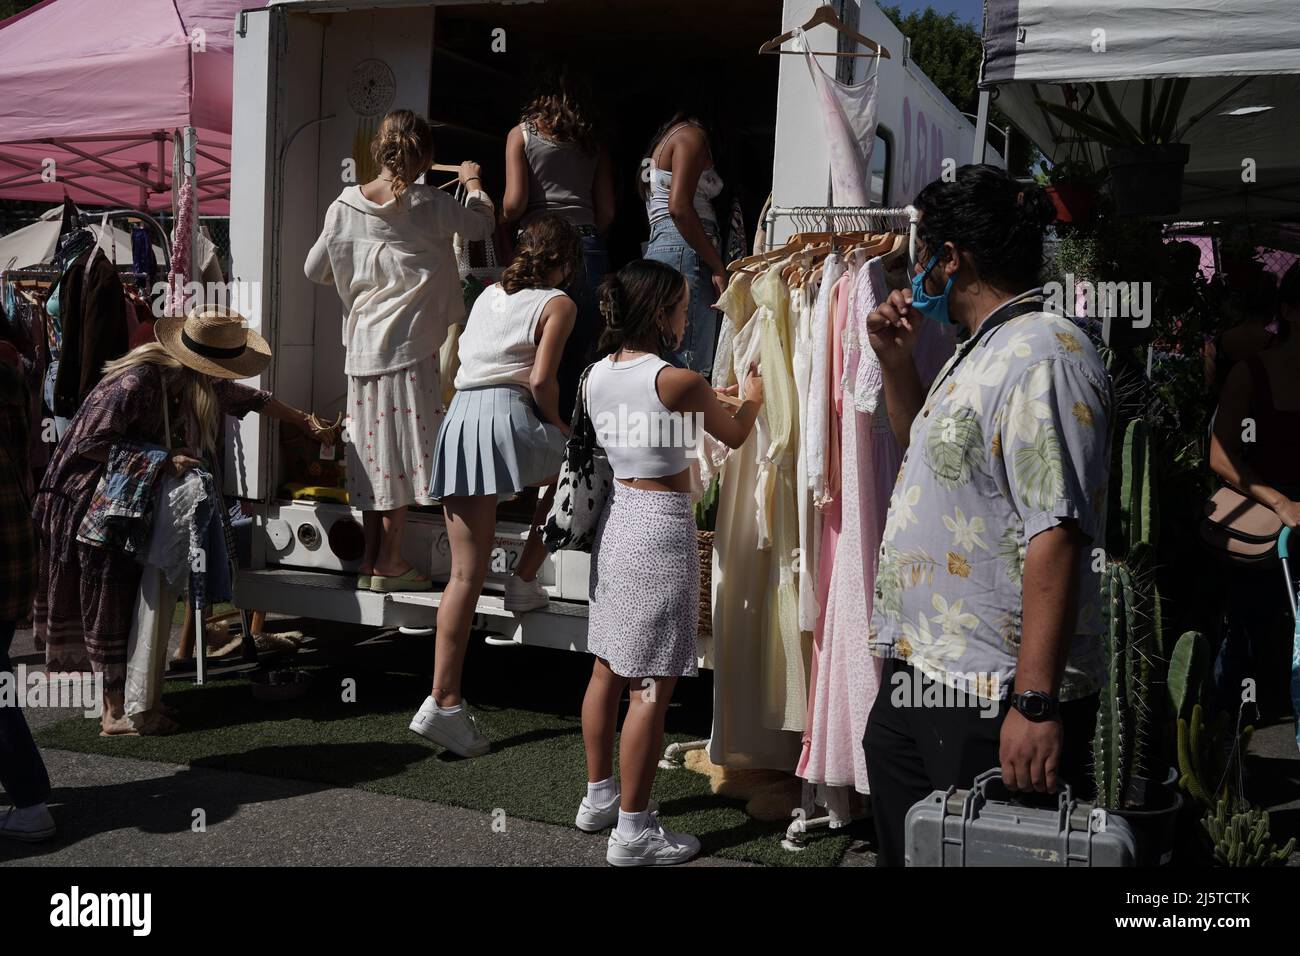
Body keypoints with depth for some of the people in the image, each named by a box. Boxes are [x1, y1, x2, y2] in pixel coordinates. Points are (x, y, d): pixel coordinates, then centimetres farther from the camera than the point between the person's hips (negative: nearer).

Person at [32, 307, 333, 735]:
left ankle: (127, 697, 19)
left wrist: (306, 422, 20)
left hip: (133, 500, 8)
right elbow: (89, 444, -27)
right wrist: (162, 460, -31)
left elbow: (252, 398, 13)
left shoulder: (202, 383, -2)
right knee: (109, 601, -5)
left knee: (134, 599, 10)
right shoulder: (137, 380, -28)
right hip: (87, 497, -8)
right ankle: (116, 712, 1)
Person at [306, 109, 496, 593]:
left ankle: (370, 560, 17)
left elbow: (315, 269, 9)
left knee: (374, 450, 11)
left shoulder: (344, 206, 2)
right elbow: (482, 223, 9)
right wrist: (472, 180, 28)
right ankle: (389, 563, 5)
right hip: (410, 342, -4)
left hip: (362, 344, 4)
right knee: (403, 447, 1)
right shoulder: (430, 205, -8)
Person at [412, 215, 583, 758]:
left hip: (457, 418, 6)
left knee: (466, 574, 4)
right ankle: (524, 580, 20)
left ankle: (443, 701, 0)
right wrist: (557, 425, 10)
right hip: (506, 414, -6)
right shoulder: (557, 303, 6)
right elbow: (540, 380, -7)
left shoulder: (489, 295, 25)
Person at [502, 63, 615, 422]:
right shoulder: (594, 142, 15)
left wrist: (500, 220, 17)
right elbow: (607, 211, 10)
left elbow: (514, 203, -3)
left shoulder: (521, 134, 7)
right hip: (588, 249, 2)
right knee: (581, 352, 5)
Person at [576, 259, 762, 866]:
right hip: (662, 527, -8)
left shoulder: (598, 375, 4)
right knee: (652, 686, -2)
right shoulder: (679, 381, -15)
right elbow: (735, 436, 1)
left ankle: (599, 797, 30)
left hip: (617, 515, 8)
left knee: (608, 668, 17)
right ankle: (633, 831, 5)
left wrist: (706, 401, 23)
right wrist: (753, 398, 22)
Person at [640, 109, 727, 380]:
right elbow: (679, 207, -15)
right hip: (685, 249, -10)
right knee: (692, 372, -15)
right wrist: (718, 266, -13)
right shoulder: (691, 134, 0)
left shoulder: (663, 139, 29)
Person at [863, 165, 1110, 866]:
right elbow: (928, 446, 34)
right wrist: (896, 361, 17)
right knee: (904, 847, 20)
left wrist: (1036, 702, -28)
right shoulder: (983, 353, 15)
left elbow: (1056, 534, -25)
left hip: (997, 703, -10)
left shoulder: (1043, 352, -17)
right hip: (920, 678, 10)